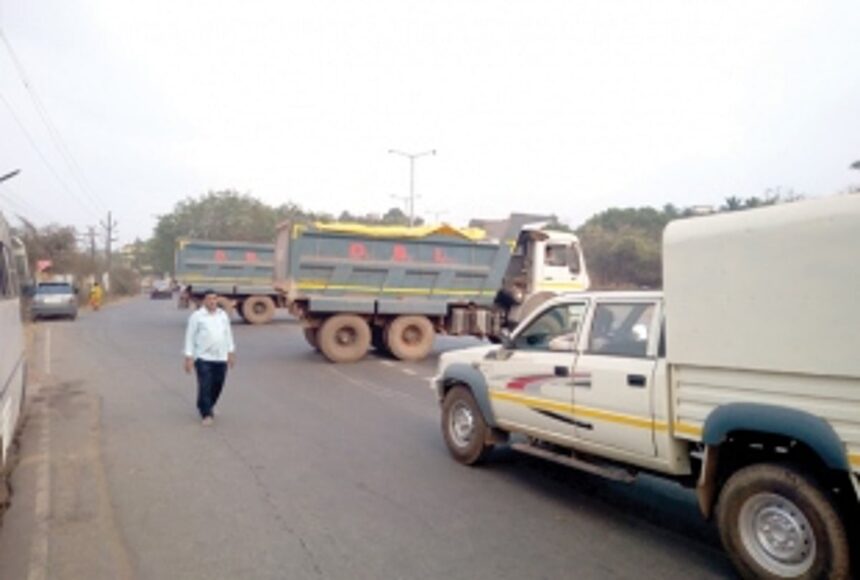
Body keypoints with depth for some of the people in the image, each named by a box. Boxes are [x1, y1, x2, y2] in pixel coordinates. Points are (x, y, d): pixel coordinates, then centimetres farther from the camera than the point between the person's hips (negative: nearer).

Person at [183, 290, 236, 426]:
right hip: (203, 358, -5)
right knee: (205, 387, -6)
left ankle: (206, 407, 32)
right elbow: (190, 337, -3)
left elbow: (228, 334, 16)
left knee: (217, 387, 10)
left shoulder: (223, 315, 11)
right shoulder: (197, 316, -3)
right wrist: (188, 357, -7)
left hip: (221, 358, 5)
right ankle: (206, 414, 4)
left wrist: (231, 353, 13)